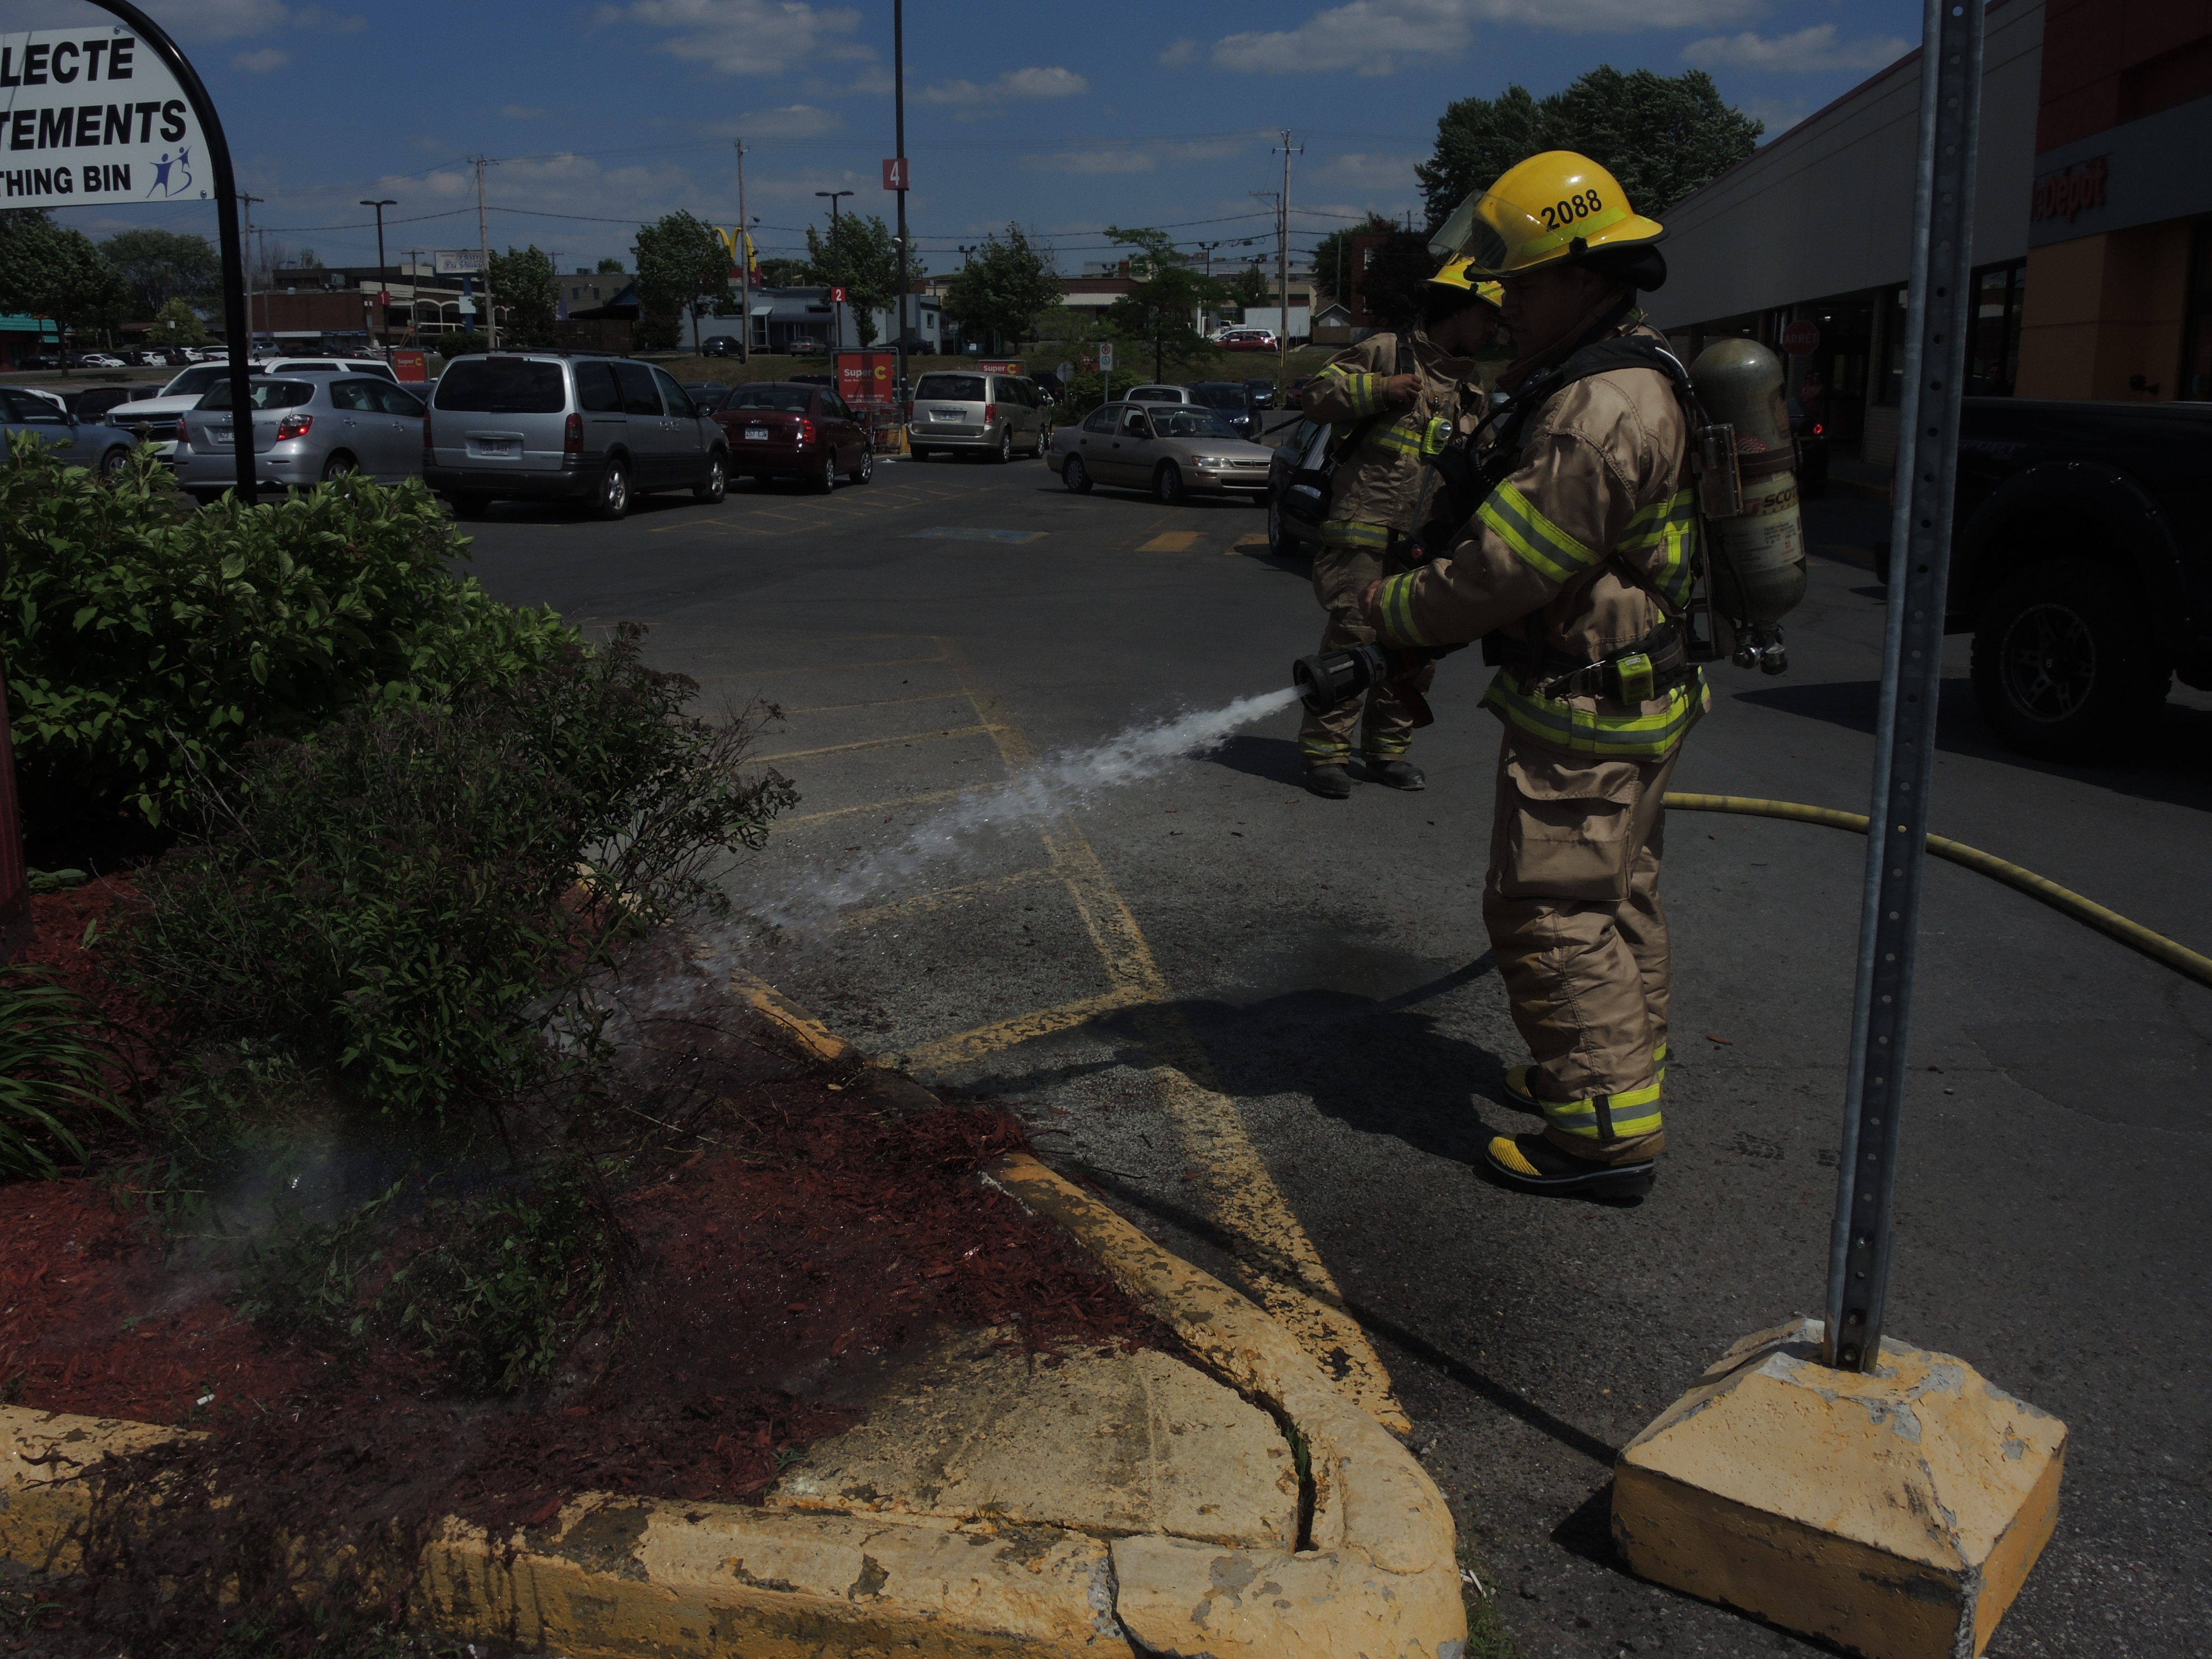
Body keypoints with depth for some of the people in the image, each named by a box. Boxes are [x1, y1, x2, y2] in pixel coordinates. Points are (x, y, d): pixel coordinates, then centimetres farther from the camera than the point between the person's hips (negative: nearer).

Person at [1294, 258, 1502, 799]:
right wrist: (1380, 389, -14)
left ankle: (1388, 748, 19)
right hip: (1364, 529, -7)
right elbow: (1317, 394, -4)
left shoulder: (1471, 385, 21)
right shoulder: (1386, 351, 0)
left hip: (1425, 537, 7)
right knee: (1352, 635, -9)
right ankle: (1325, 751, -1)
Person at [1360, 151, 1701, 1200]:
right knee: (1613, 901, 20)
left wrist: (1387, 610, -10)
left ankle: (1608, 1132, 1)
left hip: (1587, 716, -11)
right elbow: (1521, 541, 17)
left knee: (1553, 913, -5)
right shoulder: (1628, 382, 12)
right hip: (1630, 693, 11)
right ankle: (1622, 1070, 35)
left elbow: (1504, 566, -24)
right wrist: (1417, 607, 10)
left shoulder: (1601, 415, -25)